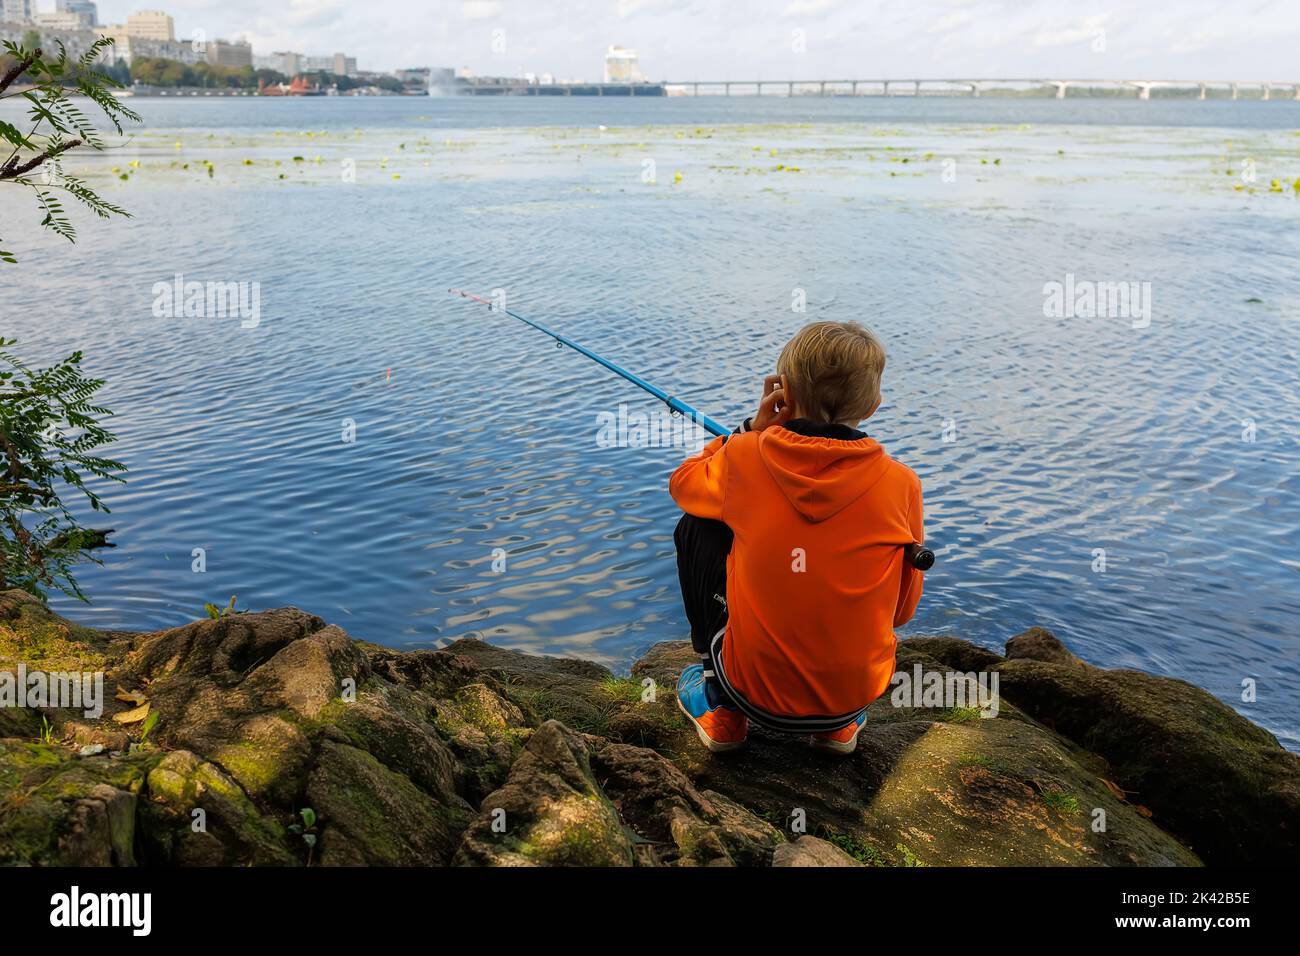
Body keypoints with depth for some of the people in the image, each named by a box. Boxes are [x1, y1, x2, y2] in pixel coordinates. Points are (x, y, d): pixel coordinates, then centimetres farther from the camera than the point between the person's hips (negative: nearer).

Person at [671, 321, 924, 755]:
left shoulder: (745, 458, -11)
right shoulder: (901, 482, -9)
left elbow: (682, 482, 14)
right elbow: (902, 609, 4)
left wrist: (753, 430, 10)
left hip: (753, 694, -2)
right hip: (854, 696, 2)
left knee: (697, 526, 17)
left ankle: (720, 707, 22)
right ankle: (842, 724, 21)